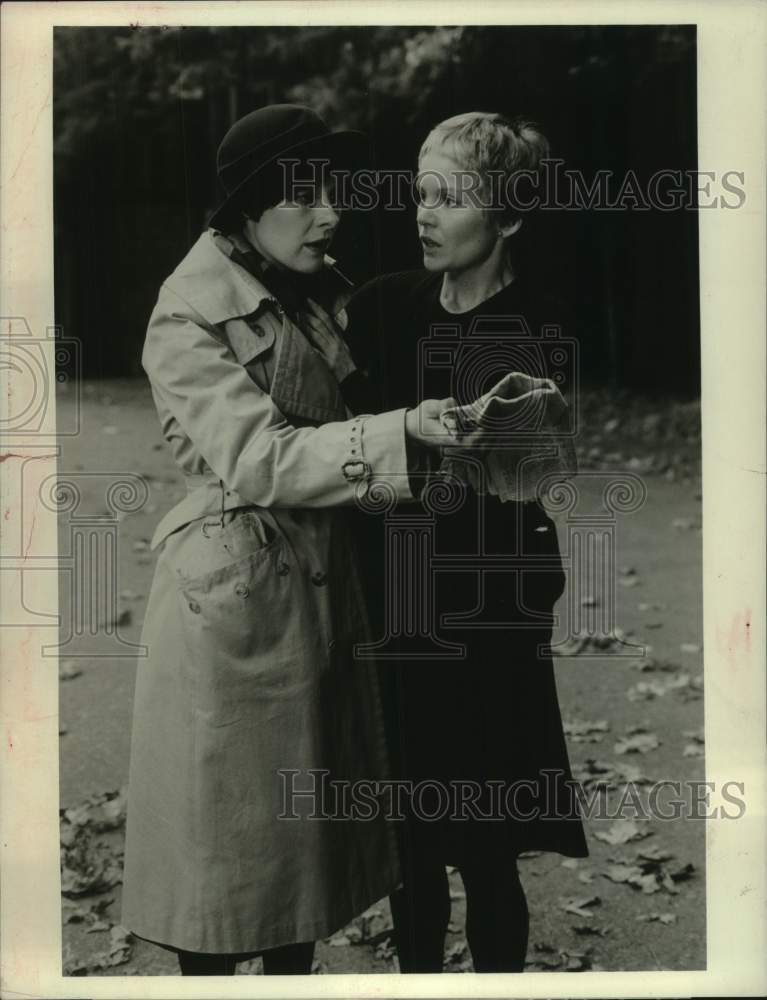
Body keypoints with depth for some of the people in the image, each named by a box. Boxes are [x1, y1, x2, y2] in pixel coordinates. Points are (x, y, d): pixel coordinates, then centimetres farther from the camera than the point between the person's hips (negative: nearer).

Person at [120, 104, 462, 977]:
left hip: (321, 583, 8)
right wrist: (403, 431, -31)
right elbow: (260, 459, -23)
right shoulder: (191, 318, -15)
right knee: (228, 830, 4)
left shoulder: (316, 291, 9)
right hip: (233, 592, -8)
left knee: (306, 825, 16)